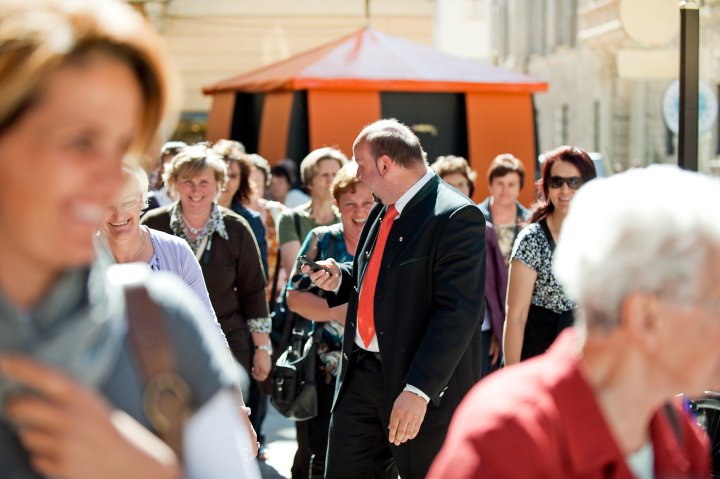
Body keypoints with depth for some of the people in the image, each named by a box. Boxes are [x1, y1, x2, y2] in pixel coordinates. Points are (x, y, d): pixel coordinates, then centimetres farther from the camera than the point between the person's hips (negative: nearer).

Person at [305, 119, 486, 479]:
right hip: (362, 372, 8)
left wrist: (418, 391, -26)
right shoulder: (382, 211, 11)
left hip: (424, 383, -8)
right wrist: (340, 279, 4)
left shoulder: (456, 216, -17)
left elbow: (458, 314, -23)